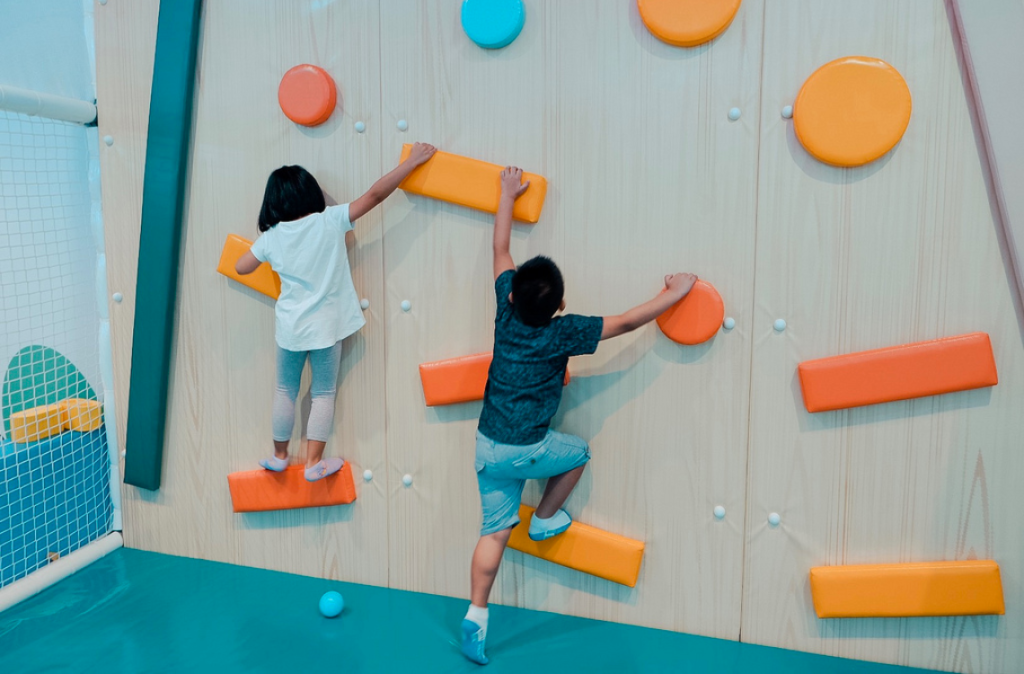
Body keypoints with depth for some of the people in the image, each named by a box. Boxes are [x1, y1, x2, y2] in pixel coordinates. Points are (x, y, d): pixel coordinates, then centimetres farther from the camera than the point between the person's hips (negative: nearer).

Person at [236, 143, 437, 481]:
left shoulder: (272, 237, -4)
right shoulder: (330, 221, -11)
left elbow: (241, 267, 9)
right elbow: (375, 194, -11)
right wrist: (412, 161, -7)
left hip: (289, 327, 2)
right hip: (326, 327, -2)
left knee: (285, 391, 18)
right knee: (323, 393, 11)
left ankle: (279, 456, 30)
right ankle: (314, 463, 13)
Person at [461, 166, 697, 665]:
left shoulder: (506, 310, -3)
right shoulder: (563, 333, -14)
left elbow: (500, 250, 10)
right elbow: (627, 322, -8)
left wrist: (507, 196, 21)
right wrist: (673, 293, 4)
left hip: (487, 446, 5)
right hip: (527, 450, -5)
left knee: (495, 531, 11)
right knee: (579, 453, 24)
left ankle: (475, 616, 9)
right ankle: (545, 521, 34)